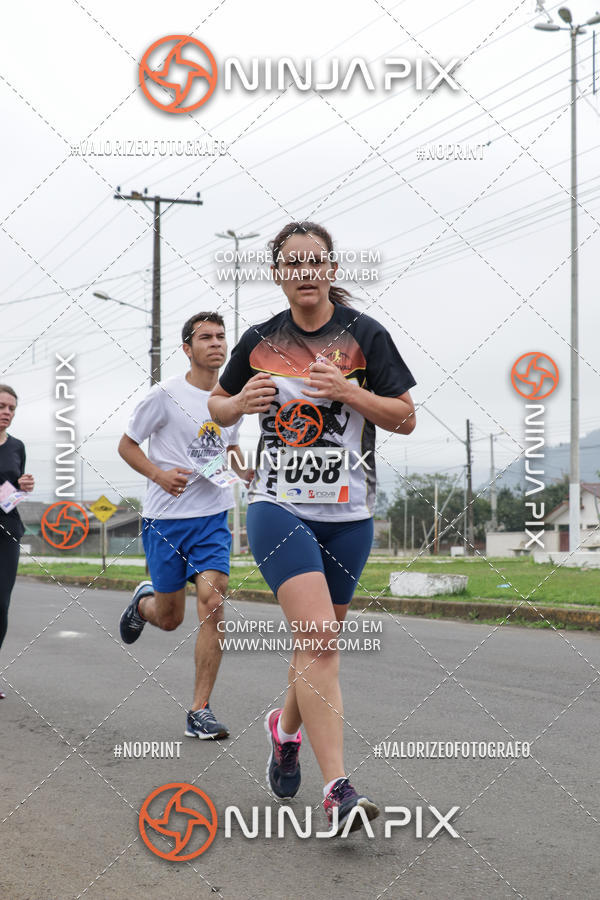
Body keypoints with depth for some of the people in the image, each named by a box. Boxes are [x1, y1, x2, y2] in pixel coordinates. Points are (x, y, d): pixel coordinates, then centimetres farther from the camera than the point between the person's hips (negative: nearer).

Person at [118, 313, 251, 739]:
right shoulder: (166, 394, -7)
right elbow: (127, 445, 0)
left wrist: (247, 472, 3)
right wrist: (160, 474, -18)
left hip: (214, 518, 3)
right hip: (165, 518, -3)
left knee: (213, 603, -15)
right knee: (169, 618, 7)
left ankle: (200, 712, -7)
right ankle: (144, 601, 47)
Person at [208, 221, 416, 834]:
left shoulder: (364, 335, 1)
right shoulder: (259, 340, 6)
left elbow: (405, 418, -1)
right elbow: (217, 406, 19)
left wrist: (346, 390, -15)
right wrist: (241, 402, -4)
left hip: (347, 516, 2)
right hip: (276, 506, -1)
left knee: (320, 641, 13)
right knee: (318, 634, -19)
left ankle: (286, 727, 44)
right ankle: (337, 789, -21)